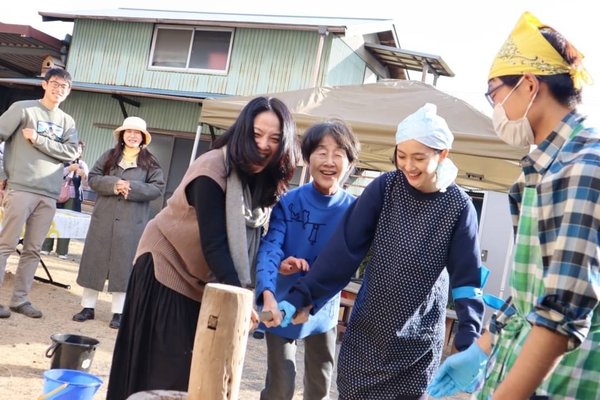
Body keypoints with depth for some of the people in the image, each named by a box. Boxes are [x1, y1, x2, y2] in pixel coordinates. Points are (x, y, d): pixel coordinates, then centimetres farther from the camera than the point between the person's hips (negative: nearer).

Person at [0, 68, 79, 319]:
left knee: (33, 250, 7)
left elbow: (71, 152, 2)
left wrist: (38, 140, -6)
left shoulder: (68, 122, 16)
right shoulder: (23, 108, 4)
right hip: (21, 189, -4)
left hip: (49, 195, 4)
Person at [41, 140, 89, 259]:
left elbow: (86, 183, -4)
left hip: (73, 198, 1)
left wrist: (83, 175, -26)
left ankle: (62, 251, 4)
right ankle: (45, 247, 7)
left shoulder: (82, 165, 5)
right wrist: (69, 169, -24)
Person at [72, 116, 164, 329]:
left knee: (124, 265, 1)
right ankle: (88, 307, 17)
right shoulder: (109, 156, 9)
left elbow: (158, 188, -3)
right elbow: (93, 178, 4)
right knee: (95, 260, 6)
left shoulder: (150, 162, 3)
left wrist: (132, 188, -16)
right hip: (103, 218, 2)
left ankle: (118, 312, 9)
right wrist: (113, 184, -15)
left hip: (132, 222, -2)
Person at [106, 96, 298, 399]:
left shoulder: (267, 180, -4)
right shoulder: (213, 169, -26)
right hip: (168, 265, -6)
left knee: (198, 367, 12)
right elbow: (213, 243, -31)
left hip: (207, 279, 7)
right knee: (162, 367, -1)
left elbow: (249, 237, -4)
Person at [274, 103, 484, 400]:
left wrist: (468, 342, -17)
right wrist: (300, 296, -17)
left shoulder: (459, 207, -9)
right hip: (367, 332, 1)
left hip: (418, 342, -1)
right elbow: (344, 249, -10)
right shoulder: (384, 188, -8)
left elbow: (466, 279, -6)